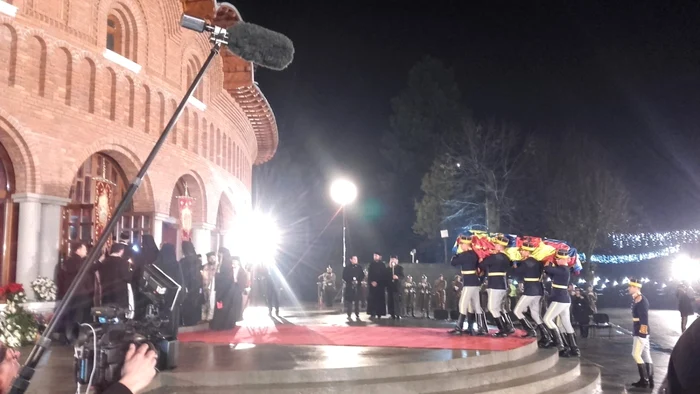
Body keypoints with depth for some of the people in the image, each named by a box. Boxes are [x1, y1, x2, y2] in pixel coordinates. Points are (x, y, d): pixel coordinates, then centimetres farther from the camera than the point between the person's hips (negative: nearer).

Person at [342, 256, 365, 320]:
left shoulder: (359, 267, 7)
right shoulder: (347, 268, 1)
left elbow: (362, 276, 7)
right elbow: (344, 277, -2)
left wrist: (358, 281, -9)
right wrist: (350, 282, -14)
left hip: (357, 286, 2)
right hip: (349, 286, -2)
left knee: (357, 301, 2)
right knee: (349, 301, -3)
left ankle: (357, 315, 9)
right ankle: (349, 315, 4)